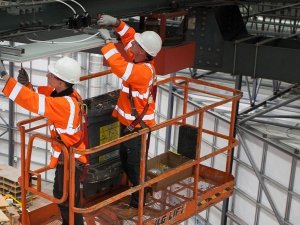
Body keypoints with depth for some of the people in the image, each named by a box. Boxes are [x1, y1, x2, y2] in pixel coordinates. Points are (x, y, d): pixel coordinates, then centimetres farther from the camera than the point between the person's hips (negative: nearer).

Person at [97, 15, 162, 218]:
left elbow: (119, 66, -43)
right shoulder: (141, 60, -4)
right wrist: (117, 23, -11)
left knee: (135, 164, 2)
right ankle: (137, 189, 43)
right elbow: (130, 36, 6)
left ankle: (137, 205, 16)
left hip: (137, 126, -10)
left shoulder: (144, 71, -31)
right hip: (129, 121, 10)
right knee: (125, 158, 24)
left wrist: (108, 41, -33)